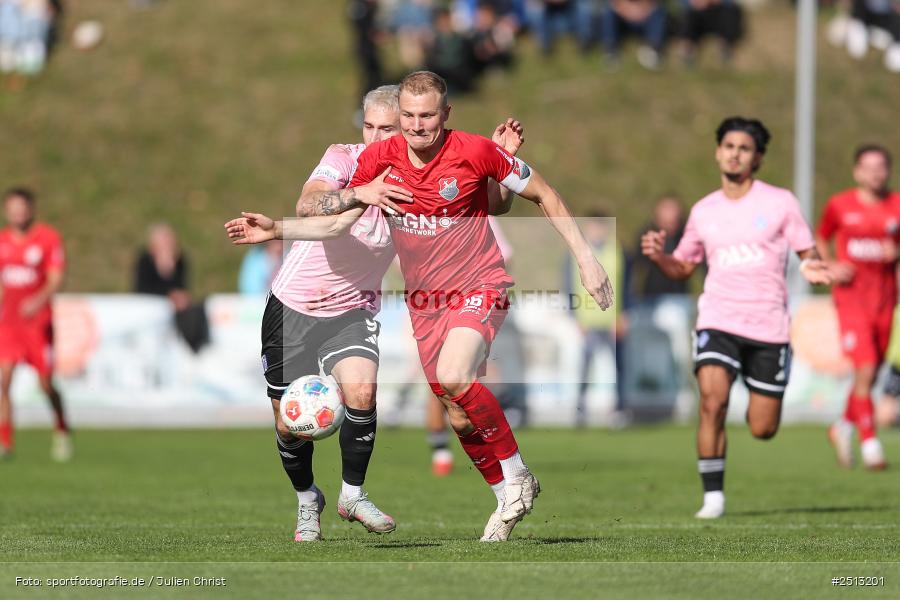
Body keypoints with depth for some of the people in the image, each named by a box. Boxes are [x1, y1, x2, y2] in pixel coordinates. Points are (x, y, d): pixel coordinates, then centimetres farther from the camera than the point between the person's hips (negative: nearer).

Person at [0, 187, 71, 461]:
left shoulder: (49, 238, -4)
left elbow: (56, 279, -11)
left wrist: (39, 300, -28)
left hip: (38, 320, -3)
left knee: (46, 384, 0)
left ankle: (61, 430, 26)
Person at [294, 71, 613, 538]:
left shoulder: (475, 152, -14)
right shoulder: (379, 159, -4)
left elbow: (543, 194, -2)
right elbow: (307, 209, 1)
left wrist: (586, 259, -5)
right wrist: (357, 194, -19)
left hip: (478, 288, -5)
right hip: (424, 301, 5)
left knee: (453, 377, -30)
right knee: (459, 414, 5)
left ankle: (516, 475, -12)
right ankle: (510, 497, 23)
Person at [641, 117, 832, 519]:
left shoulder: (780, 202, 2)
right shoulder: (704, 211, 10)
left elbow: (808, 253, 4)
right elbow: (683, 267, 19)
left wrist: (812, 269, -20)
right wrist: (659, 256, -3)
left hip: (769, 326, -1)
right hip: (719, 320, 1)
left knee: (763, 430, 1)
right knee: (712, 402, -23)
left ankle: (759, 404, 40)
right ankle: (713, 496, -13)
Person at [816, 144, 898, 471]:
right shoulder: (840, 205, 1)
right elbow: (819, 239, 14)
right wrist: (831, 266, -3)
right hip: (851, 294, -3)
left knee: (871, 373, 10)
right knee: (864, 369, -15)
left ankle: (843, 428, 34)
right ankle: (870, 444, -11)